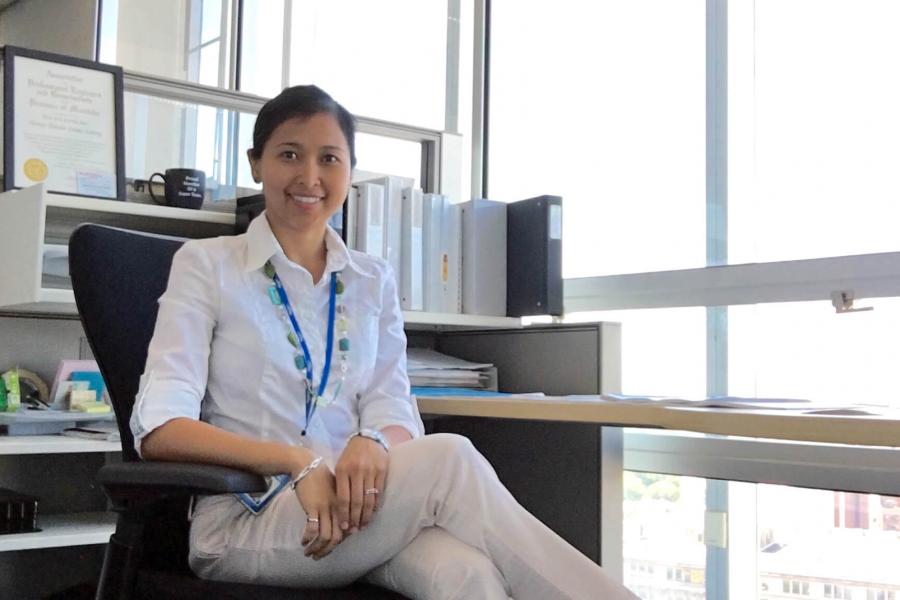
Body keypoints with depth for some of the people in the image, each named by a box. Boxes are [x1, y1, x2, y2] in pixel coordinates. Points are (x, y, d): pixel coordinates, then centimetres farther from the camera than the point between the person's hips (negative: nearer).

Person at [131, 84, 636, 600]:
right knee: (448, 460, -30)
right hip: (244, 521, -3)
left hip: (353, 507, 3)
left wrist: (373, 443, -21)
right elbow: (160, 428, -7)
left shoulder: (374, 281, 15)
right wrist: (299, 463, -21)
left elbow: (396, 412, 5)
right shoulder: (206, 264, 4)